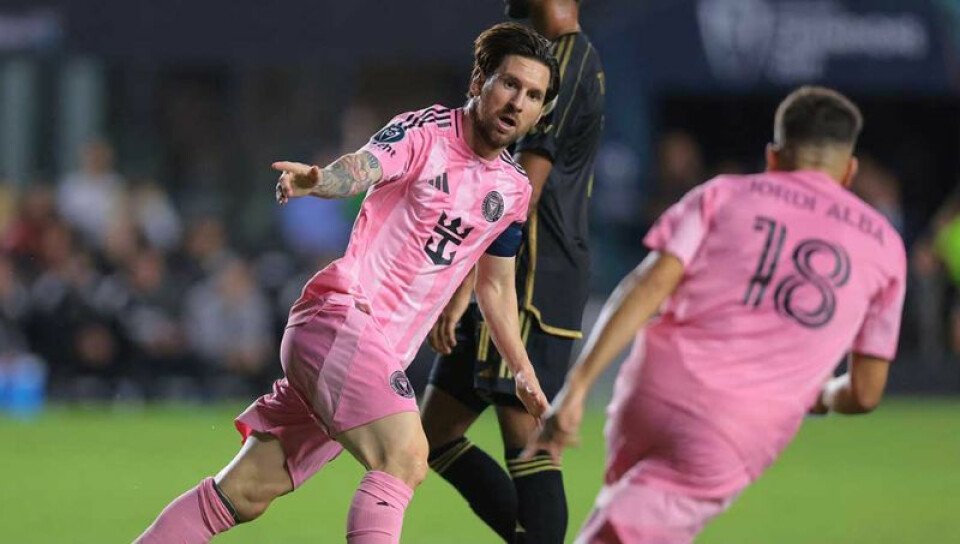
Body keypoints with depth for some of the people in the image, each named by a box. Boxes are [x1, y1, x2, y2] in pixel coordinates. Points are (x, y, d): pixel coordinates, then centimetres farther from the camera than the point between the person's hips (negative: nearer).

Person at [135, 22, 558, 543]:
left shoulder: (513, 189, 13)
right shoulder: (424, 132, -7)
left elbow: (496, 284, 28)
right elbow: (363, 167, -27)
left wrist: (522, 370, 25)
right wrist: (318, 178, -49)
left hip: (384, 352, 7)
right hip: (343, 313, -7)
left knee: (245, 492, 6)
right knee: (405, 455, -29)